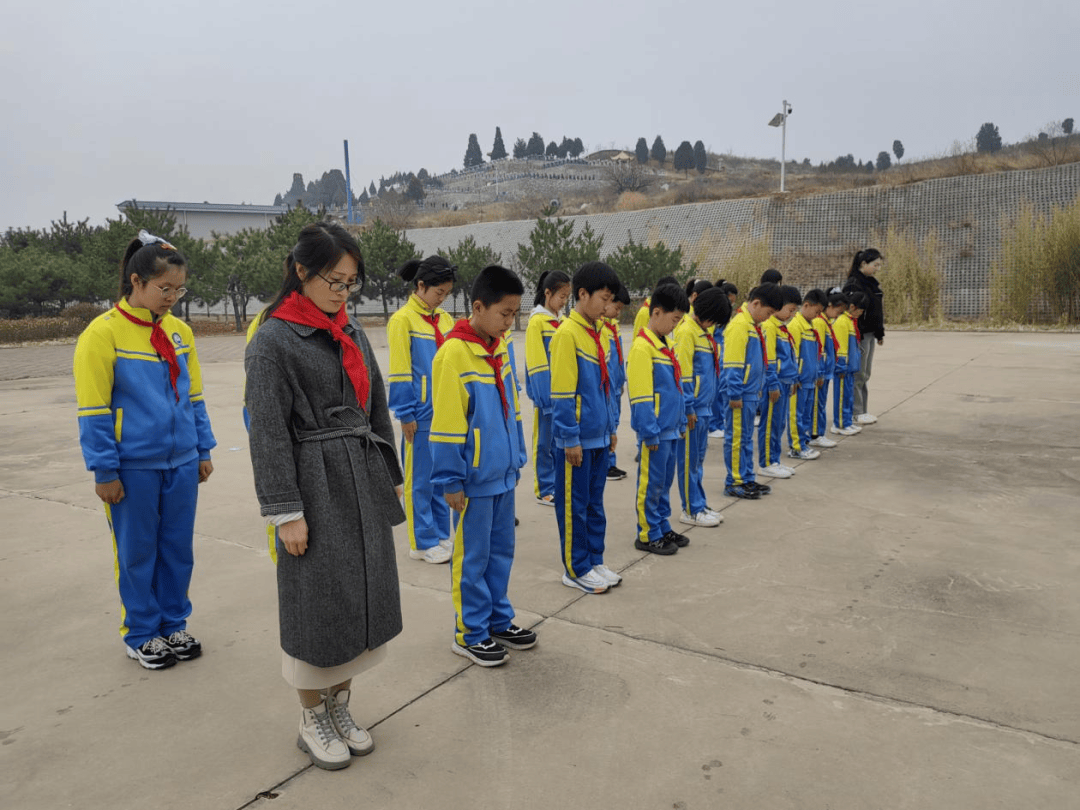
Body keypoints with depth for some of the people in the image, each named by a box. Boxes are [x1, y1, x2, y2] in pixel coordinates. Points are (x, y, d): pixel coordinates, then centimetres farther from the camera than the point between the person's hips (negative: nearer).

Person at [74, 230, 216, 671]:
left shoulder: (179, 330, 7)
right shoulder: (104, 333, -9)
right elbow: (94, 410, -9)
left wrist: (203, 450, 12)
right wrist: (105, 470, -10)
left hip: (181, 464, 5)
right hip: (133, 468, -5)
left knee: (178, 549, 12)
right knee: (137, 553, 8)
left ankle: (173, 625, 30)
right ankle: (141, 634, 25)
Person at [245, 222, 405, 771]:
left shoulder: (352, 333, 10)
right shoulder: (273, 340, -10)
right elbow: (268, 432, -12)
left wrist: (390, 480, 14)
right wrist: (286, 513, -14)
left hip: (362, 486, 7)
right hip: (315, 487, -6)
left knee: (364, 594, 11)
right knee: (318, 602, 3)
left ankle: (340, 706, 30)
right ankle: (312, 721, 24)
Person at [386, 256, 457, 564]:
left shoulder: (445, 319, 11)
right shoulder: (402, 320, -7)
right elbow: (399, 372, -9)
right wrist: (406, 415, -10)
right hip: (421, 414, -6)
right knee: (421, 480, 4)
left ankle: (441, 536, 25)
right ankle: (422, 542, 15)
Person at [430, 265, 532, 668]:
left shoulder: (499, 348, 7)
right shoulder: (454, 354, -17)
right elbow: (446, 423, -16)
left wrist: (516, 458, 16)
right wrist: (451, 481, -14)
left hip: (502, 474, 7)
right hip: (474, 479, -7)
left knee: (501, 550, 17)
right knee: (472, 557, 6)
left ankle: (498, 621, 32)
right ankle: (470, 633, 21)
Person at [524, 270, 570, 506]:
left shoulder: (562, 322, 11)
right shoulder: (537, 322, -9)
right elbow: (536, 364, -12)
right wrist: (546, 397, -16)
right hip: (546, 393, -6)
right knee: (544, 442, 3)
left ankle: (557, 486, 23)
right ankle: (544, 490, 13)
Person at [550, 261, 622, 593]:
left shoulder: (596, 332, 11)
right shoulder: (567, 334, -14)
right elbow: (562, 392, -17)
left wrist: (611, 428, 17)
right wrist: (571, 438, -16)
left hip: (598, 436, 8)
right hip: (578, 438, -8)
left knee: (595, 501, 17)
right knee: (573, 504, 5)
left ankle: (594, 560, 29)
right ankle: (576, 569, 17)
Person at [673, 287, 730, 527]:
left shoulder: (704, 332, 15)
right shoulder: (686, 331, -13)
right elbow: (682, 373, -18)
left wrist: (708, 403, 18)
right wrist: (688, 408, -18)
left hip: (703, 407, 9)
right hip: (692, 408, -9)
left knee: (698, 459, 15)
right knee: (689, 459, 1)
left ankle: (699, 505, 24)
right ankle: (691, 510, 9)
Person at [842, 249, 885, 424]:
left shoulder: (871, 283, 14)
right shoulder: (853, 284, -15)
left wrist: (880, 333, 20)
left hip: (869, 334, 9)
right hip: (859, 335, -9)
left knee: (864, 375, 13)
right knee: (858, 375, -3)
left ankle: (861, 411, 20)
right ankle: (856, 413, 4)